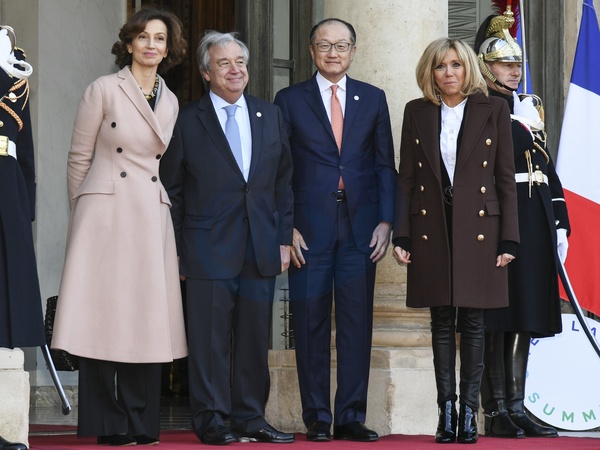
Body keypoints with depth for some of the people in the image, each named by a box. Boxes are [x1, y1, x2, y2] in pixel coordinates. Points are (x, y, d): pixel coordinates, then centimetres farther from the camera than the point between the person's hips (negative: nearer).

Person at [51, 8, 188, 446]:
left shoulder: (171, 102, 14)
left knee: (147, 320, 2)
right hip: (106, 216, -4)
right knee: (105, 315, -5)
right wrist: (84, 211, 5)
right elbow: (79, 157, 3)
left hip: (152, 220, 5)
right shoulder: (104, 89, 0)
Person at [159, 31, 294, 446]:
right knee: (211, 338, -2)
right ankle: (213, 422, 4)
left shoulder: (271, 116, 12)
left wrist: (284, 238, 7)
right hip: (210, 250, -3)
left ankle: (250, 418, 14)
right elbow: (172, 190, 3)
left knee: (255, 338, 6)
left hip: (261, 250, 3)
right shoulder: (187, 122, 1)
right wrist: (176, 250, -1)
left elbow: (284, 182, 14)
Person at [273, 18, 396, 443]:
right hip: (310, 228, -1)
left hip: (360, 227, 1)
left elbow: (385, 165, 10)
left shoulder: (373, 99, 11)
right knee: (311, 326, 1)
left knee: (357, 324, 1)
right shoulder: (290, 100, 6)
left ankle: (351, 417, 7)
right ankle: (317, 419, 8)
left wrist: (385, 221, 0)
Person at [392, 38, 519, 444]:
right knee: (442, 322, 4)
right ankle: (447, 411, 7)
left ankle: (469, 411, 5)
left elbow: (506, 178, 2)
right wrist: (401, 235, 0)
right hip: (431, 228, 1)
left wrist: (509, 239, -4)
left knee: (473, 323, 0)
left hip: (479, 228, -1)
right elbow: (406, 177, 8)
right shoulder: (417, 112, 7)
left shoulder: (494, 110, 3)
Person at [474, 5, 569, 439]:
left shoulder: (530, 107, 18)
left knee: (525, 317, 9)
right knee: (495, 319, -4)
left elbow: (547, 167, 18)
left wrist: (560, 223, 12)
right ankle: (497, 411, 1)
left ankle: (517, 406, 14)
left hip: (534, 224, 7)